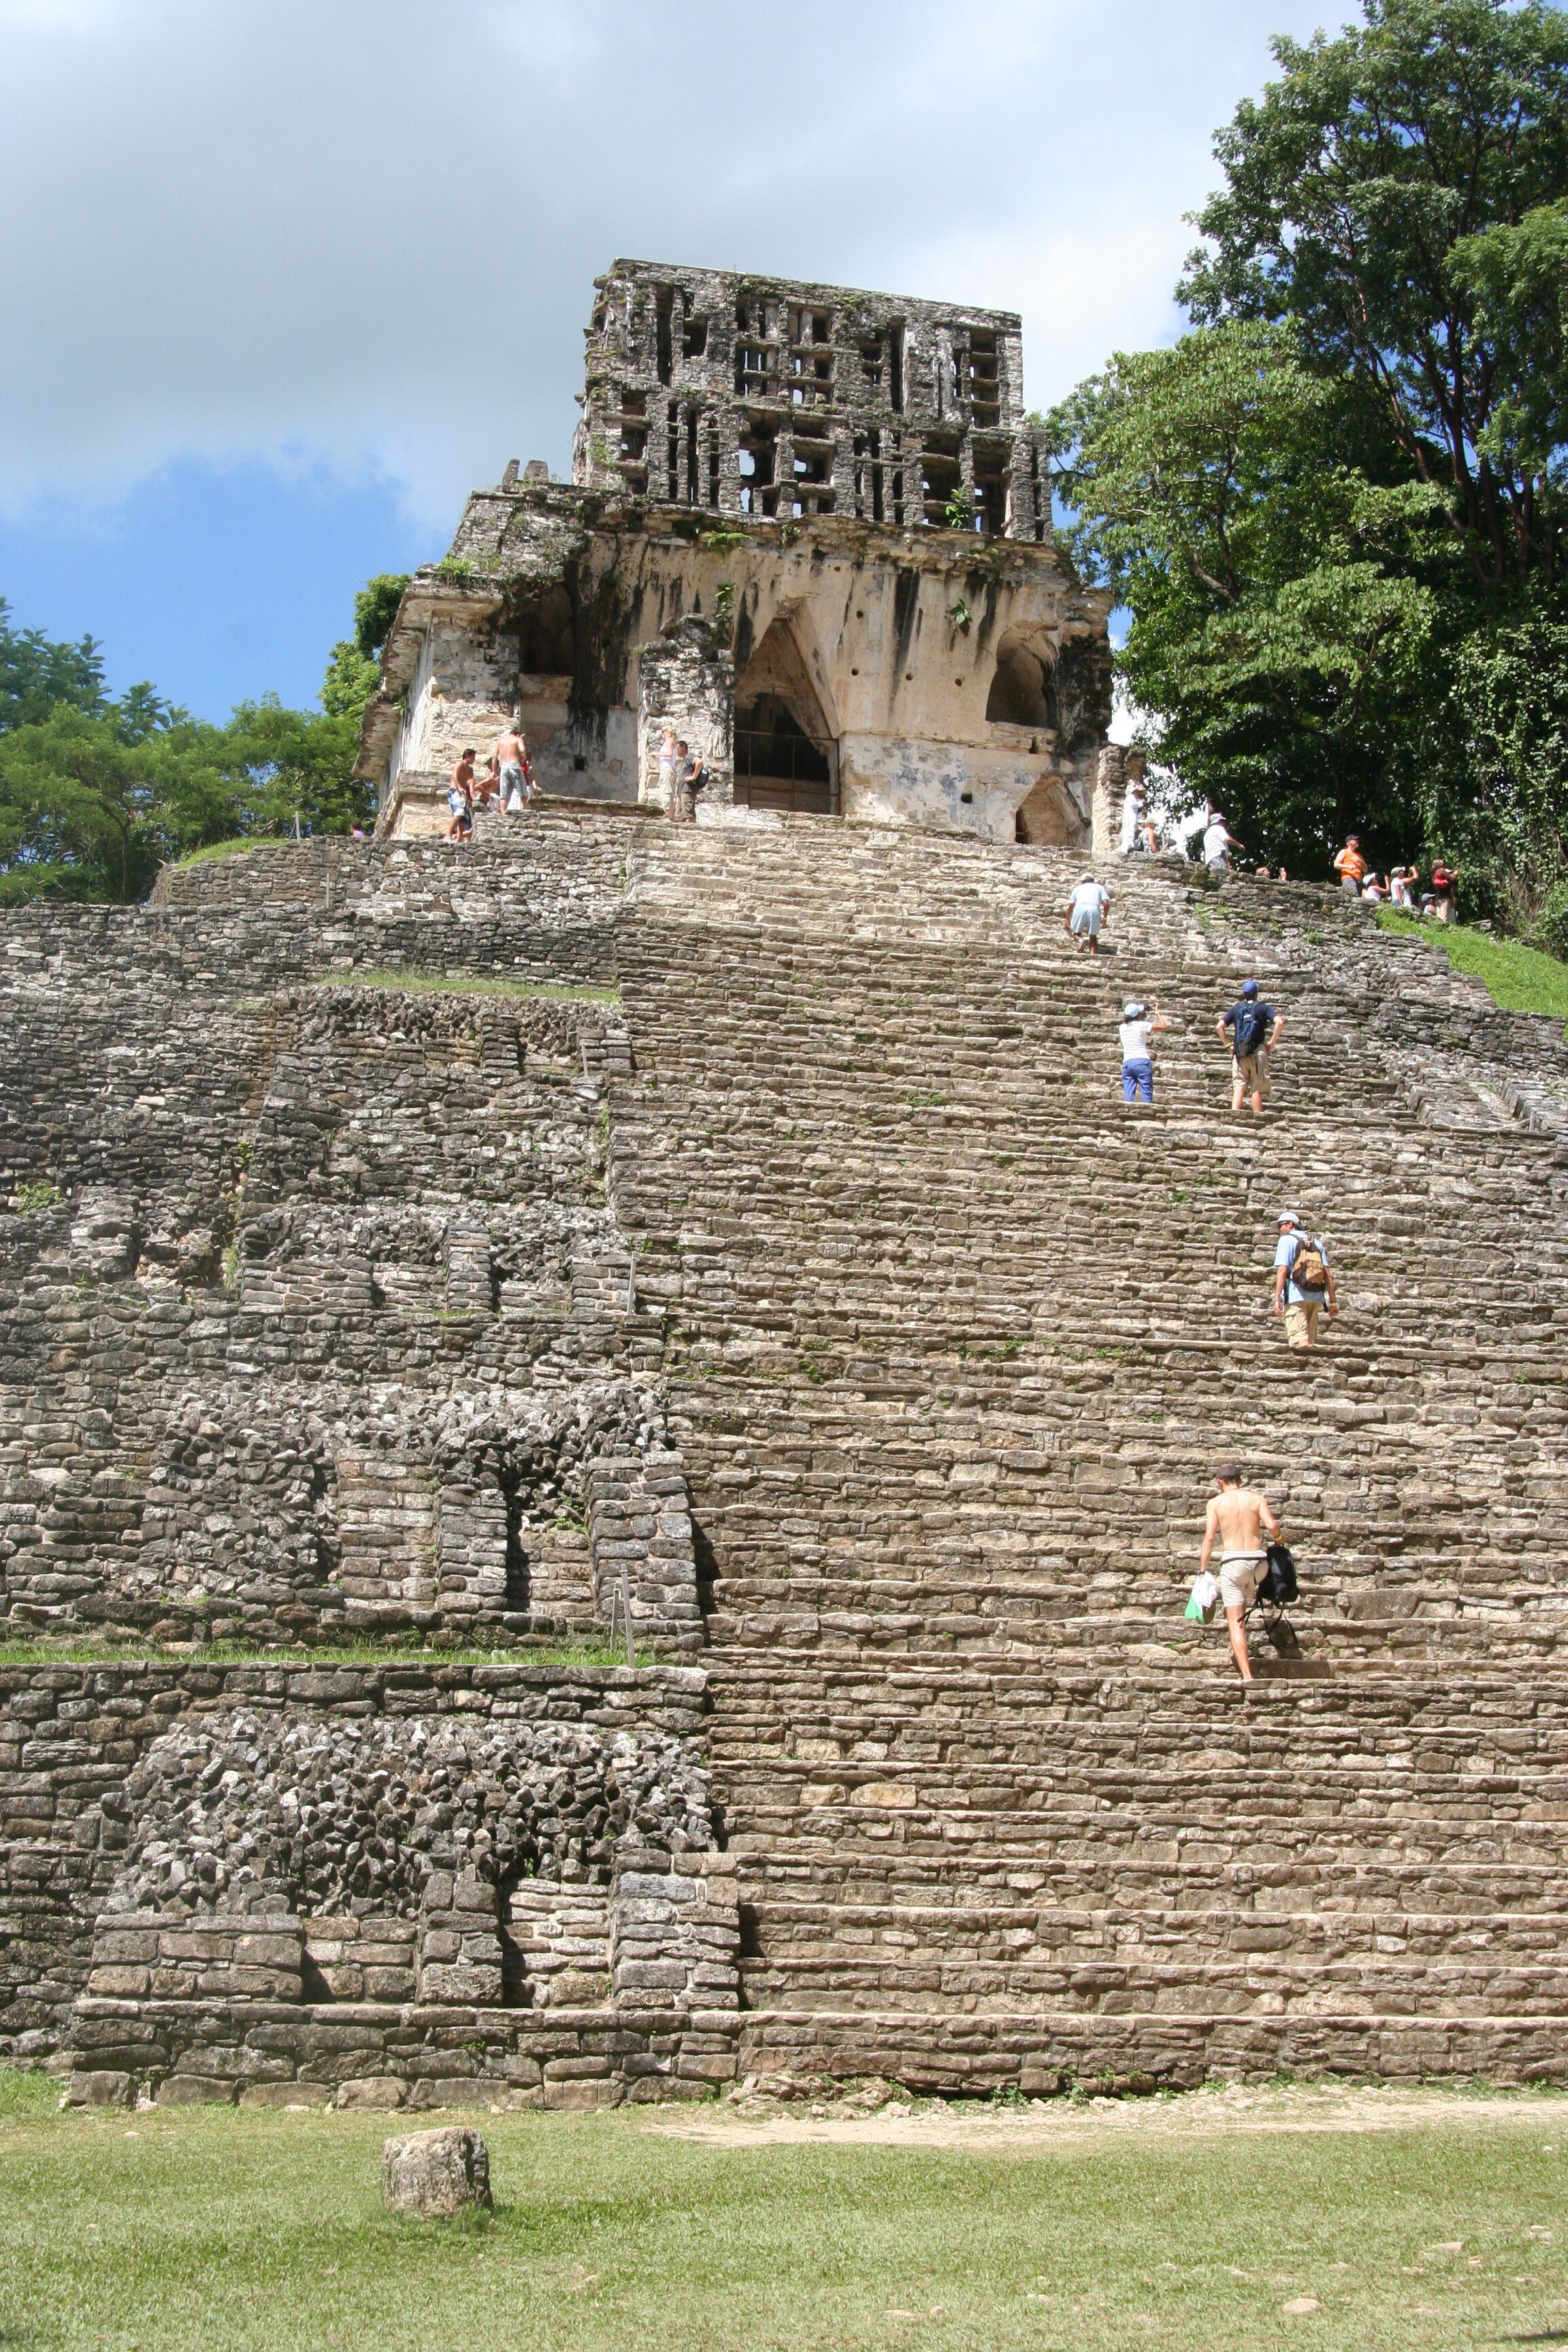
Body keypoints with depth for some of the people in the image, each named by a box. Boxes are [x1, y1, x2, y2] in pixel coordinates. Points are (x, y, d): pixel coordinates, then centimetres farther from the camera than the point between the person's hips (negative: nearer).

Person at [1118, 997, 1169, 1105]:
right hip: (1142, 1062, -4)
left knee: (1128, 1098, -1)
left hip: (1127, 1063, 5)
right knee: (1146, 1096, -5)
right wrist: (1157, 1012, 16)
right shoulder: (1141, 1025, -1)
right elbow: (1164, 1026, 3)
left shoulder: (1123, 1027, 13)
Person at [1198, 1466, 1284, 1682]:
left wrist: (1202, 1571, 2)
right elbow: (1272, 1526, -7)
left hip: (1232, 1562, -3)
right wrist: (1278, 1539, 16)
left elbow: (1210, 1537, -3)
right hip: (1258, 1560, 3)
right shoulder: (1257, 1499, 6)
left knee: (1235, 1622, -2)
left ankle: (1247, 1675, -10)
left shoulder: (1216, 1502, 3)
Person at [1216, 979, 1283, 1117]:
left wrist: (1228, 1044, 11)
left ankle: (1234, 1113, -19)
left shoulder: (1236, 1008, 13)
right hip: (1258, 1050, -1)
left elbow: (1219, 1027, 5)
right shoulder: (1263, 1008, 8)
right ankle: (1258, 1116, 0)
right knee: (1257, 1088, 2)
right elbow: (1280, 1022, -7)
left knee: (1239, 1085, -1)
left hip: (1239, 1052, 1)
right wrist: (1272, 1042, 0)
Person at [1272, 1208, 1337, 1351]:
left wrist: (1277, 1298, -13)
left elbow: (1283, 1269, -10)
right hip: (1316, 1297, 6)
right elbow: (1328, 1273, 13)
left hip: (1296, 1296, -6)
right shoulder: (1316, 1243, 20)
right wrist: (1333, 1301, 13)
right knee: (1311, 1342, 11)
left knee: (1300, 1342, -13)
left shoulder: (1287, 1240, 3)